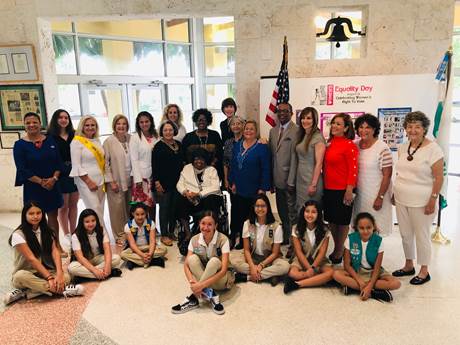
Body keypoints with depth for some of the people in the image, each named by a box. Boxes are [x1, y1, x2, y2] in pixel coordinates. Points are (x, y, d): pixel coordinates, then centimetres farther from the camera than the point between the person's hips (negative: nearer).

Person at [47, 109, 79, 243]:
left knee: (73, 205, 11)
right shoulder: (50, 136, -3)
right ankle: (67, 235, 15)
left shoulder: (74, 135, 8)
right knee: (63, 206, 4)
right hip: (60, 175, -4)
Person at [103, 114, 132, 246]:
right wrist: (111, 181, -10)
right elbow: (105, 163, -7)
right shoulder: (109, 142, -6)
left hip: (130, 180, 4)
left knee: (130, 208, 10)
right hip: (116, 181, -3)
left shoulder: (131, 139, 4)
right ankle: (119, 235, 16)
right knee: (118, 208, 2)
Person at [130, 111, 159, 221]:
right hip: (141, 176, -3)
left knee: (152, 204, 10)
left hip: (154, 176, 4)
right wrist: (138, 179, -11)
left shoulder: (156, 137, 8)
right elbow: (134, 160, -6)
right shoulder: (135, 138, -3)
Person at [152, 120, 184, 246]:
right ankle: (164, 235, 7)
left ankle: (172, 232, 23)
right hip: (164, 183, -5)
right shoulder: (159, 146, -4)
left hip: (177, 181, 5)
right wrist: (156, 182, -13)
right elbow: (154, 166, -8)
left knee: (175, 207, 10)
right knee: (164, 208, -1)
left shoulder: (179, 145, 11)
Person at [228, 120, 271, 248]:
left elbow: (266, 170, -9)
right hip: (238, 189, 4)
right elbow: (233, 165, 11)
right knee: (236, 214, 4)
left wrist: (263, 188, -13)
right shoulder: (237, 145, 9)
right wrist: (232, 182, 4)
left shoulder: (262, 148, -7)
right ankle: (234, 238, 17)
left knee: (249, 216, 6)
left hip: (253, 190, -4)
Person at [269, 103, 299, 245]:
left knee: (292, 213, 2)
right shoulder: (273, 131, 13)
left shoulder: (297, 131, -10)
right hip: (278, 180, 7)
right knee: (282, 212, 18)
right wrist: (271, 180, 11)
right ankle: (285, 237, 34)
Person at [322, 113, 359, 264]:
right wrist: (323, 184, 12)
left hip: (342, 190, -7)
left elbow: (353, 169, -14)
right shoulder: (329, 143, 9)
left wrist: (349, 190, -17)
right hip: (328, 188, 7)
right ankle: (336, 248, 32)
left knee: (342, 222, 8)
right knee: (331, 220, 15)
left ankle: (340, 252, 24)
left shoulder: (349, 145, -11)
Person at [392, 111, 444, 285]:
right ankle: (408, 265, 33)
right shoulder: (403, 147, 7)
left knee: (421, 236, 6)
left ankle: (424, 271, 23)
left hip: (421, 202, -6)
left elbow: (438, 177, -12)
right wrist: (395, 192, 14)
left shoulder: (433, 149, -12)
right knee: (405, 234, 15)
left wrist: (432, 201, -15)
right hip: (401, 199, 6)